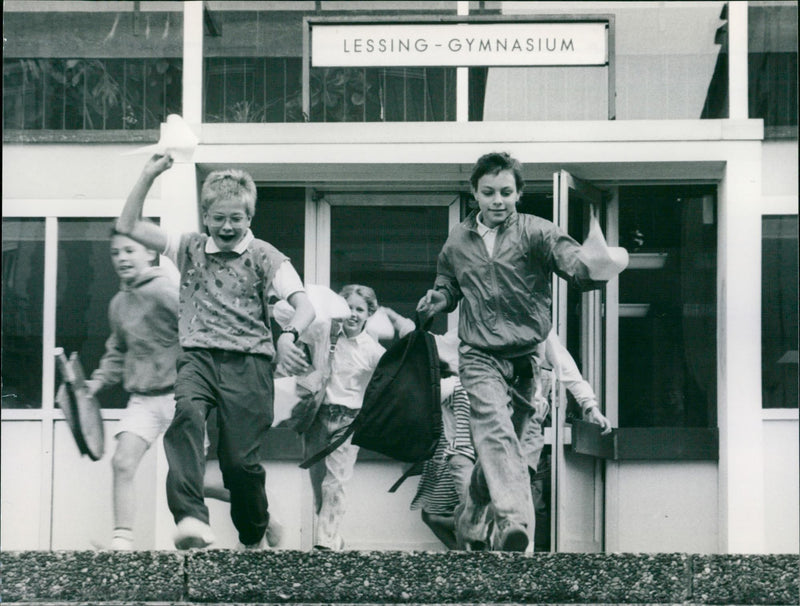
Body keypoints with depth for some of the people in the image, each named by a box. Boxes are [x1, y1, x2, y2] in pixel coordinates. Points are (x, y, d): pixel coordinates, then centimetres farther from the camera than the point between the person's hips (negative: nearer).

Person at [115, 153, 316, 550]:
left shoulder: (264, 256, 6)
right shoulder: (190, 249, 16)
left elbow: (304, 306, -6)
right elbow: (128, 226, 13)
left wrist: (288, 336, -29)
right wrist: (149, 175, 3)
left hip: (247, 362, -1)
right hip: (197, 357, 2)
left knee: (240, 458, -6)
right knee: (185, 414, -32)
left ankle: (254, 537, 23)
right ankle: (191, 518, -45)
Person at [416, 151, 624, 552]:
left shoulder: (536, 233, -3)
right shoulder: (457, 242, 9)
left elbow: (574, 264, -20)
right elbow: (447, 290, 25)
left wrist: (594, 268, -43)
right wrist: (433, 302, 2)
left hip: (526, 358, 0)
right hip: (479, 357, 0)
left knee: (501, 441, 10)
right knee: (496, 431, -24)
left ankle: (471, 517, 35)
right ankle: (514, 520, -42)